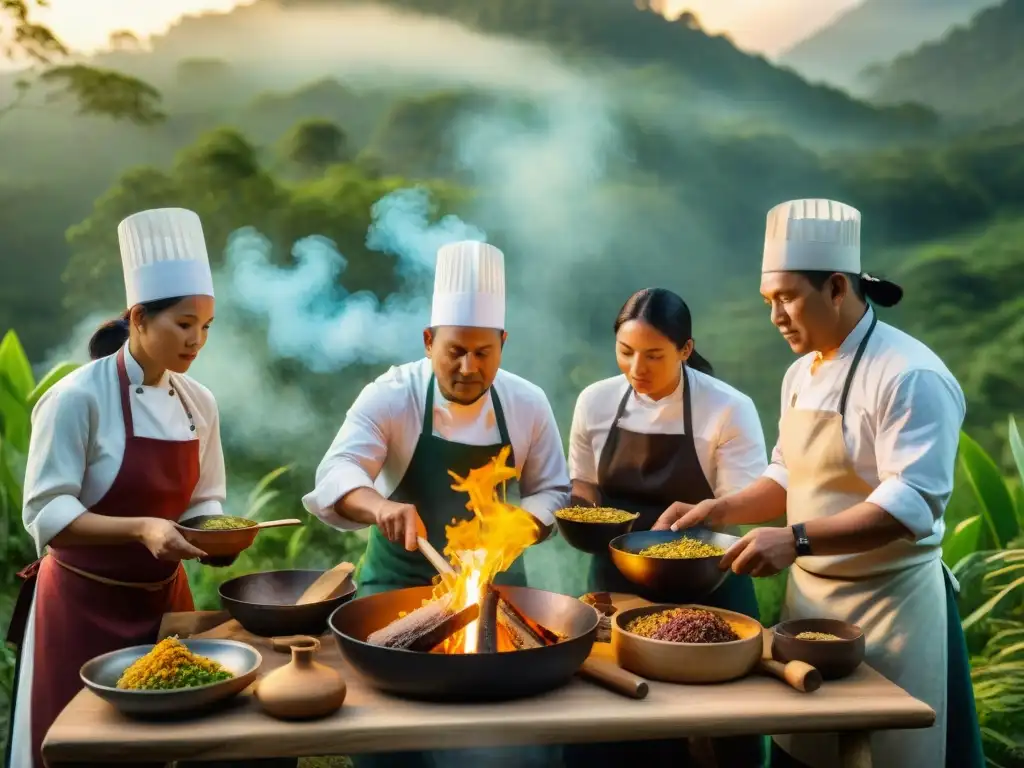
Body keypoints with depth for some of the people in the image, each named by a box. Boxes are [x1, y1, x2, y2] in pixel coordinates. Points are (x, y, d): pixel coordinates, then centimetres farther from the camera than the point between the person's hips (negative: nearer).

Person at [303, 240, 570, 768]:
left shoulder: (528, 404, -6)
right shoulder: (390, 396, -15)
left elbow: (550, 492, 2)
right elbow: (336, 475, -26)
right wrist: (381, 507, -47)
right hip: (400, 576, -2)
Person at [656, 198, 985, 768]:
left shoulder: (910, 375, -19)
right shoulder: (801, 374, 8)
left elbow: (913, 502, -26)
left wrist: (796, 540, -32)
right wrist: (719, 510, 4)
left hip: (889, 606, -7)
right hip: (809, 596, 8)